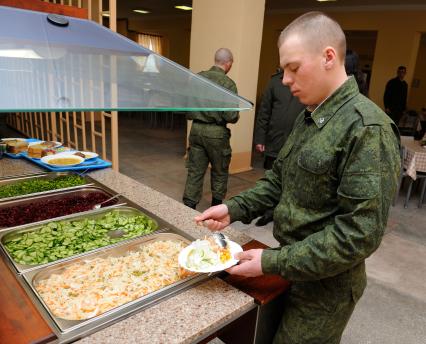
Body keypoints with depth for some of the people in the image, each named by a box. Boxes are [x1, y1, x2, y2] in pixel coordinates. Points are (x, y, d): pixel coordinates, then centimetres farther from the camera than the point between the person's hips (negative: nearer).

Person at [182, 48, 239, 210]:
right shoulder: (228, 83, -13)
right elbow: (231, 116, -15)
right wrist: (236, 115, 7)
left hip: (196, 129, 4)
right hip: (216, 132, -4)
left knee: (195, 171, 10)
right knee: (219, 172, 16)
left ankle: (188, 207, 11)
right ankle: (216, 206, 30)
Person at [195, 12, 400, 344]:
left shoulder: (368, 129, -24)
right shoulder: (308, 118, 5)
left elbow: (361, 233, -26)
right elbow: (279, 179, 10)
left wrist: (274, 262, -23)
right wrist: (234, 209, -4)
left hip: (325, 285, -7)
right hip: (289, 267, 8)